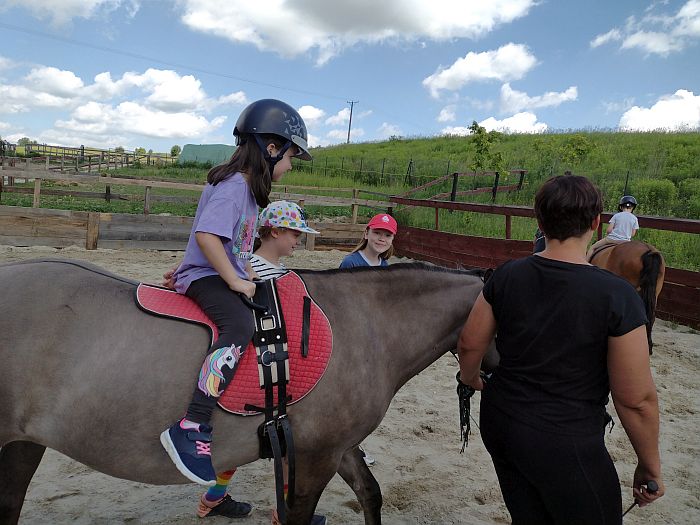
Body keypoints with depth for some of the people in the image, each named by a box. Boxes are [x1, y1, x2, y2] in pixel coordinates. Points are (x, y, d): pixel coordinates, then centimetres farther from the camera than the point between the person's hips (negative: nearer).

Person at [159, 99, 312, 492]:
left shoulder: (248, 187, 16)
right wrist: (236, 282, -23)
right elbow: (207, 236, -27)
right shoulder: (233, 185, -15)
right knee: (240, 327, -35)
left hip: (228, 277, 11)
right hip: (206, 277, -11)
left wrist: (249, 278, 10)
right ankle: (191, 429, -36)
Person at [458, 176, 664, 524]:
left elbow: (470, 345, 4)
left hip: (500, 422, 5)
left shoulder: (507, 276, -6)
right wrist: (650, 467, 2)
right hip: (565, 444, -5)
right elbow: (637, 401, -14)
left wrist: (471, 379, 26)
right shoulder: (616, 295, -19)